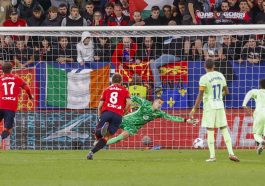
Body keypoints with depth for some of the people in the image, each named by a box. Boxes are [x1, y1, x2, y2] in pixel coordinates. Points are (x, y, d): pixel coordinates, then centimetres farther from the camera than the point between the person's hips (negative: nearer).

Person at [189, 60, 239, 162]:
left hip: (209, 106, -4)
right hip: (220, 105, 4)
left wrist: (194, 109, -11)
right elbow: (226, 91, 16)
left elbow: (200, 95, -14)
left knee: (210, 131, -1)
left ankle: (212, 156, -4)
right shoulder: (220, 76, 7)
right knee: (224, 129, 8)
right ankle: (231, 153, -3)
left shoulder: (204, 78, -9)